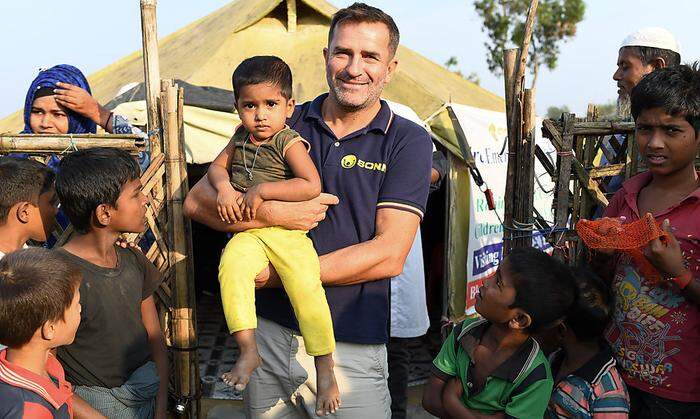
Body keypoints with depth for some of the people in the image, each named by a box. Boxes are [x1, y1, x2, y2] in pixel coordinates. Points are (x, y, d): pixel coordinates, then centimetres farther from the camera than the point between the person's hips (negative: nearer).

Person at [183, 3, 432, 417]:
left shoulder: (408, 142, -4)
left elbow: (389, 255, -13)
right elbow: (198, 199, -1)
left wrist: (281, 273, -15)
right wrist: (274, 213, -18)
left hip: (351, 349, -2)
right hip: (268, 334, 3)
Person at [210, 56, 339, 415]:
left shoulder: (289, 142, -6)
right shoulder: (241, 137, 14)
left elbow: (312, 185, -17)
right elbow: (218, 166, 22)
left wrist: (261, 190, -19)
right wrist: (224, 188, -2)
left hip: (286, 230, -4)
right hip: (247, 233, 4)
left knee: (306, 288, -21)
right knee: (231, 265, -27)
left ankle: (325, 371, -5)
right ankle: (248, 351, -22)